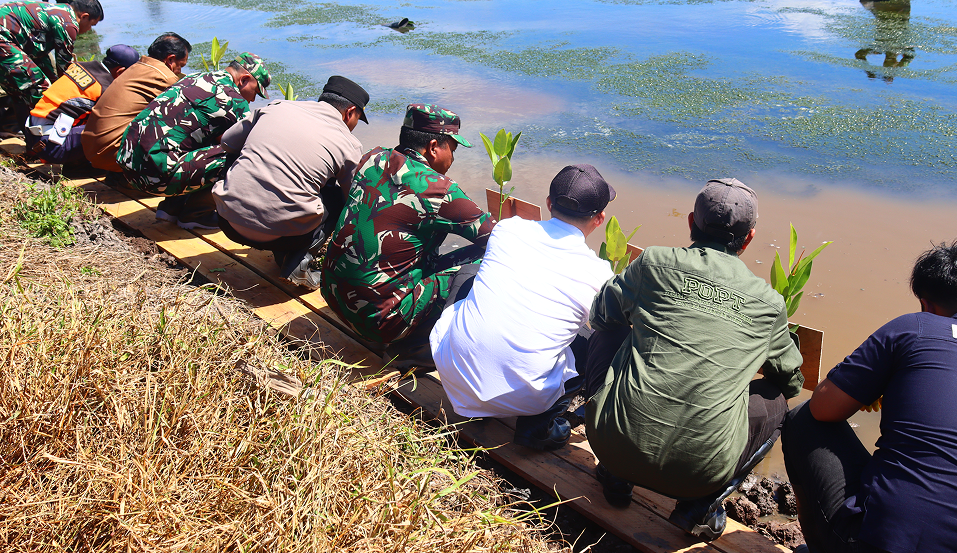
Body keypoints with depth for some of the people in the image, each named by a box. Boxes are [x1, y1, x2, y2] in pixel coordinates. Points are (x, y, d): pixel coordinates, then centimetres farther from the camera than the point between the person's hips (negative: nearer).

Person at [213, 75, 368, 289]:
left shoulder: (276, 107, 11)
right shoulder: (349, 145, 3)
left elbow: (227, 142, 22)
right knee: (336, 197, 20)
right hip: (285, 233, -4)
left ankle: (282, 255, 18)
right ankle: (301, 260, 0)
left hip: (229, 223, 4)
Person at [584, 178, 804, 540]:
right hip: (703, 468, 0)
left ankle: (616, 476, 25)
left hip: (617, 445, 0)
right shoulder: (769, 304, 6)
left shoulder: (654, 262, 1)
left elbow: (603, 313, 20)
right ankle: (700, 506, 12)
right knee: (777, 401, 29)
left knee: (607, 334, 26)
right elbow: (792, 380, 24)